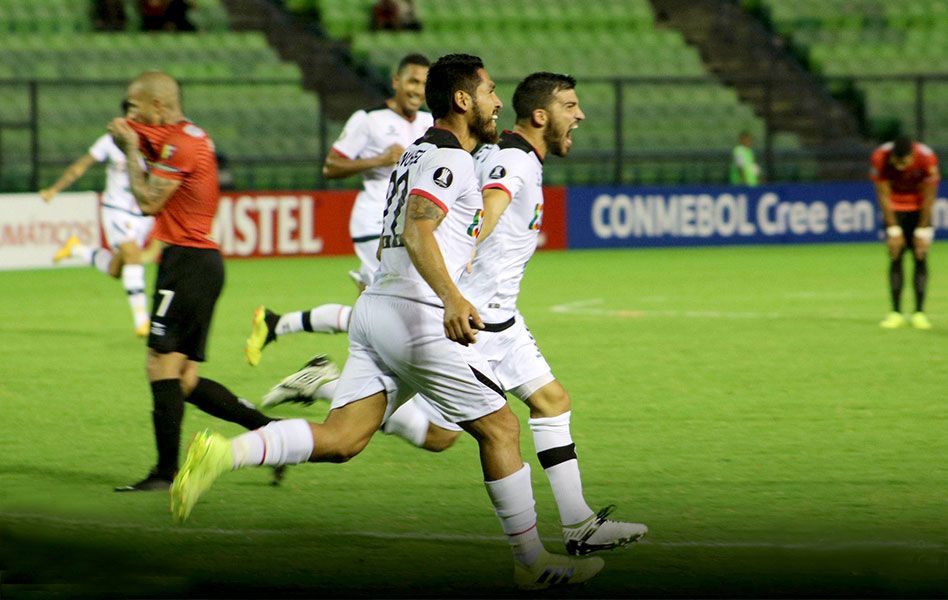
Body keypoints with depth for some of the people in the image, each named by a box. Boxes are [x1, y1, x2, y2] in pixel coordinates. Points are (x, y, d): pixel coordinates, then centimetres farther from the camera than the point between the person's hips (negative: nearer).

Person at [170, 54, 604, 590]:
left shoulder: (417, 153, 21)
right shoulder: (450, 158, -9)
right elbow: (417, 231, -25)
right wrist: (451, 298, -40)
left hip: (375, 305, 9)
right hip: (420, 317, -9)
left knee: (341, 439, -2)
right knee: (501, 429, 4)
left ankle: (224, 453, -19)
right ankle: (533, 563, 10)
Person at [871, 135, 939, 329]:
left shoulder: (927, 158, -27)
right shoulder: (880, 158, -25)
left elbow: (928, 197, -16)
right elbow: (884, 195, -15)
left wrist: (922, 231, -14)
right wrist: (893, 230, -15)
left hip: (920, 209, -1)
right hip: (894, 209, 1)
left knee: (920, 258, -7)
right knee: (895, 258, -7)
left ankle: (920, 312, -5)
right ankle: (896, 312, -4)